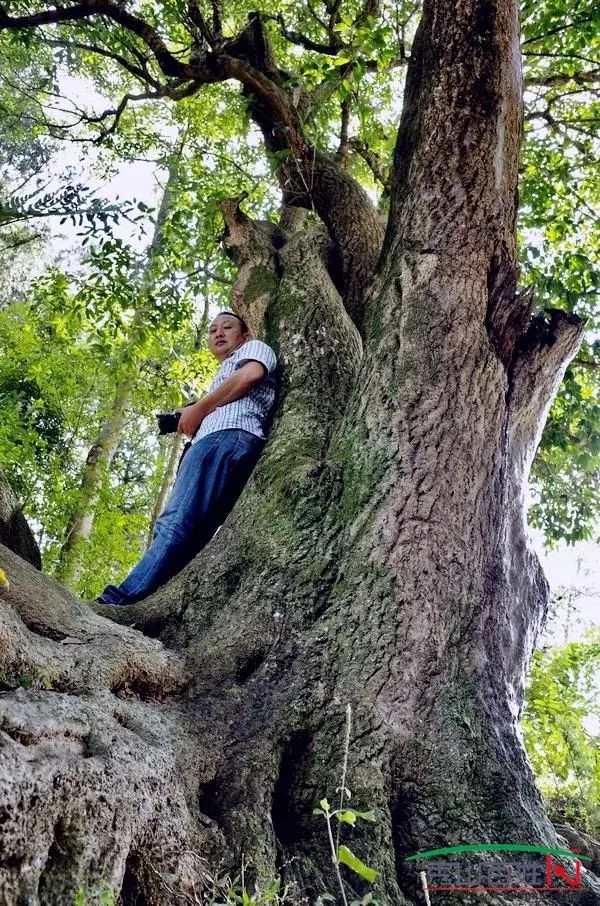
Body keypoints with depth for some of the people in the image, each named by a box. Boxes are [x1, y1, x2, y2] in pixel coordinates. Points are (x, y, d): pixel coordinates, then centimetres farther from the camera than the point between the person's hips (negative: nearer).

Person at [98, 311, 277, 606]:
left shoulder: (255, 348, 21)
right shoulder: (225, 375, 46)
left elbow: (252, 374, -4)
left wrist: (199, 409, -1)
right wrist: (190, 422, 13)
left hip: (227, 437, -9)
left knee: (177, 523, -24)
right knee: (187, 533, -9)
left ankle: (122, 599, -36)